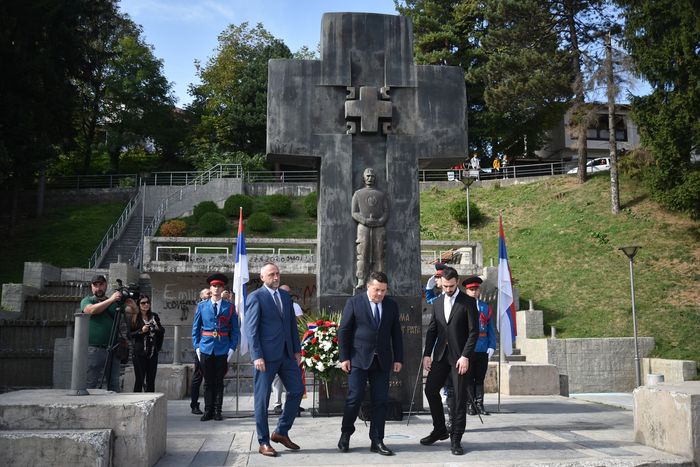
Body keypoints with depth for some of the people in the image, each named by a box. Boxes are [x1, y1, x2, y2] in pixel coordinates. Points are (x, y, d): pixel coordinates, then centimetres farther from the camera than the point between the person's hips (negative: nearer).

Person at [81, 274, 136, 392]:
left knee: (114, 384, 5)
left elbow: (134, 311, 9)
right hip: (93, 350, -3)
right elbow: (92, 310, -15)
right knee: (92, 384, -2)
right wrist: (111, 300, -22)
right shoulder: (86, 301, 7)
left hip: (112, 350, 3)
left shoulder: (115, 302, 17)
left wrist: (131, 304, -14)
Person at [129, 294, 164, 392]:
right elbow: (129, 335, -5)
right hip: (139, 353, -4)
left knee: (151, 380, 8)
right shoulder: (135, 317, -2)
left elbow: (162, 332, 19)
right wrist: (141, 331, -18)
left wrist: (158, 328, -2)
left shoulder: (154, 316, 10)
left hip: (153, 353, 4)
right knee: (139, 380, -4)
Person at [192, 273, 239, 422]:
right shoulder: (202, 306, 7)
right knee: (208, 382, 6)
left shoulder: (229, 307, 4)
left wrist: (232, 348, -4)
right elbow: (195, 328, 9)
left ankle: (217, 411, 13)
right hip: (206, 349, 1)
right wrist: (197, 347, 1)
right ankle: (208, 411, 13)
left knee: (219, 382, 6)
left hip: (223, 350, 0)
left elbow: (235, 330, 5)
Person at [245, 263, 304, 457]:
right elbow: (251, 329, -10)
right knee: (262, 399, 2)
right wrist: (257, 356, -17)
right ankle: (263, 442, 13)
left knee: (297, 390, 7)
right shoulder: (255, 297, -6)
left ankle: (281, 432, 22)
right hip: (266, 355, -6)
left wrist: (297, 350, 9)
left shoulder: (286, 296, 14)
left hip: (287, 354, 6)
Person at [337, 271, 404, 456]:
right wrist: (344, 357, -8)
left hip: (382, 361, 3)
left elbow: (396, 334, 10)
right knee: (354, 399, -2)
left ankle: (377, 441, 11)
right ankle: (345, 435, 18)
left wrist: (398, 358, 5)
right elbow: (343, 331, -3)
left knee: (380, 401, 3)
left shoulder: (392, 305, 7)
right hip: (359, 358, -3)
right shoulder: (354, 303, -3)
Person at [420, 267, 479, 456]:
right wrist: (427, 354, 3)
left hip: (459, 355, -5)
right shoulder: (437, 303, 11)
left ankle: (456, 439, 7)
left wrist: (465, 356, -15)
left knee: (459, 396, -2)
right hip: (441, 354, 5)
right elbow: (432, 330, 11)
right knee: (430, 390, 4)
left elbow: (474, 331, -8)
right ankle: (440, 430, 22)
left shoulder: (468, 302, -4)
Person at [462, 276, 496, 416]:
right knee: (468, 379, 3)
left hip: (483, 350, 3)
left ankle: (479, 404, 15)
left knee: (480, 378, 9)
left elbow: (490, 329, 11)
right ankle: (470, 405, 10)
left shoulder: (486, 307, 10)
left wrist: (491, 347, 1)